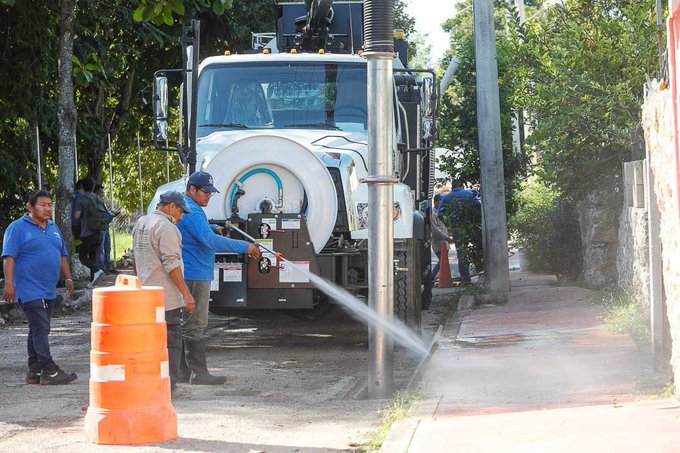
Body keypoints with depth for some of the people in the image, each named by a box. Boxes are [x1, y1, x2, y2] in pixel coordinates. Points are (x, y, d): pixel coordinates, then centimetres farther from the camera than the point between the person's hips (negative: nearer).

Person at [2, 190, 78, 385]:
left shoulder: (53, 228, 17)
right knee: (40, 328, -13)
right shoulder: (17, 228, -6)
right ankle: (49, 371, -16)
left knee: (38, 330, 10)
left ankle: (34, 372, 14)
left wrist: (68, 278, 15)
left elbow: (62, 255, 24)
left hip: (48, 291, 8)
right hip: (29, 291, -8)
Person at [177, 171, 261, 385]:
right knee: (195, 325, -9)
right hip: (195, 275, -11)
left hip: (190, 274, 11)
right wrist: (245, 247, -27)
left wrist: (215, 229, 15)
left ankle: (184, 372, 17)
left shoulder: (187, 207, 17)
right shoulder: (191, 211, -17)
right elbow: (210, 241, -27)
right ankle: (199, 373, -8)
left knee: (186, 324, 13)